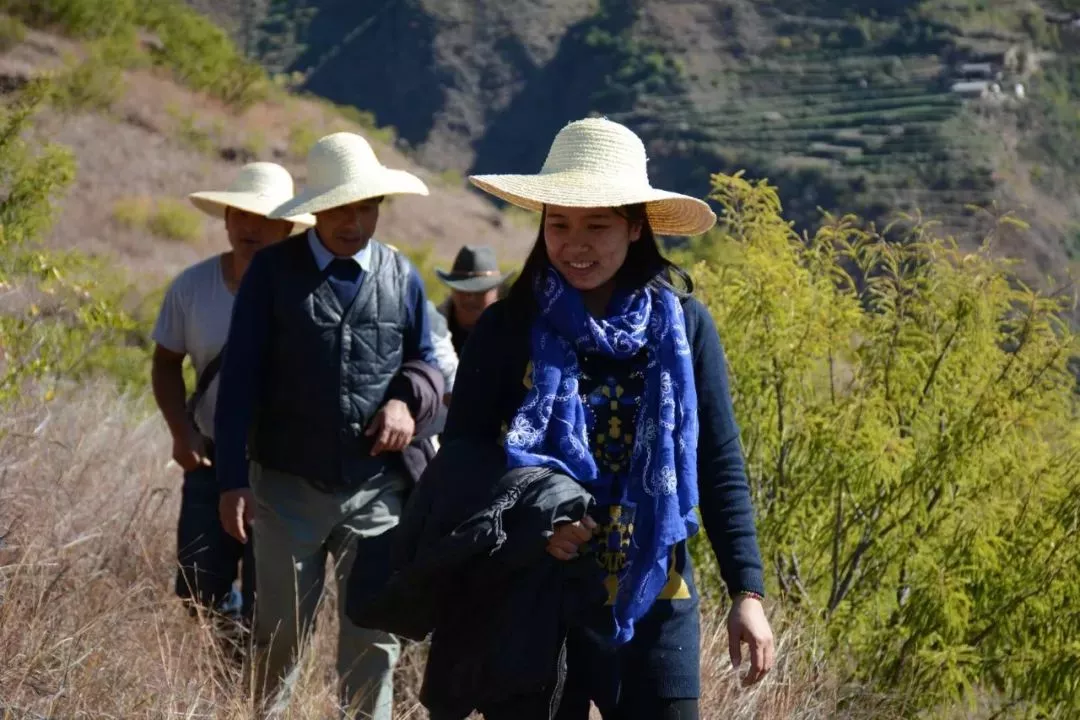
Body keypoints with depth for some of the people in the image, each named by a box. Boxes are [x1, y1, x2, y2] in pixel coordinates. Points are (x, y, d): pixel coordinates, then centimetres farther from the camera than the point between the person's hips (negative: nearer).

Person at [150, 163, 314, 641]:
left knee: (266, 604, 1)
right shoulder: (193, 286, -2)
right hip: (211, 463, 3)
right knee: (199, 595, 5)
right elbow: (167, 363, 9)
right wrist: (181, 431, -5)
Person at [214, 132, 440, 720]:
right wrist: (233, 479, -8)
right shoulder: (274, 271, -2)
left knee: (373, 637, 5)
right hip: (289, 486, -2)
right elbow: (240, 379, -3)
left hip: (377, 489, 2)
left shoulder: (401, 276, 6)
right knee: (281, 636, 6)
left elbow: (429, 364, 16)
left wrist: (408, 400, -8)